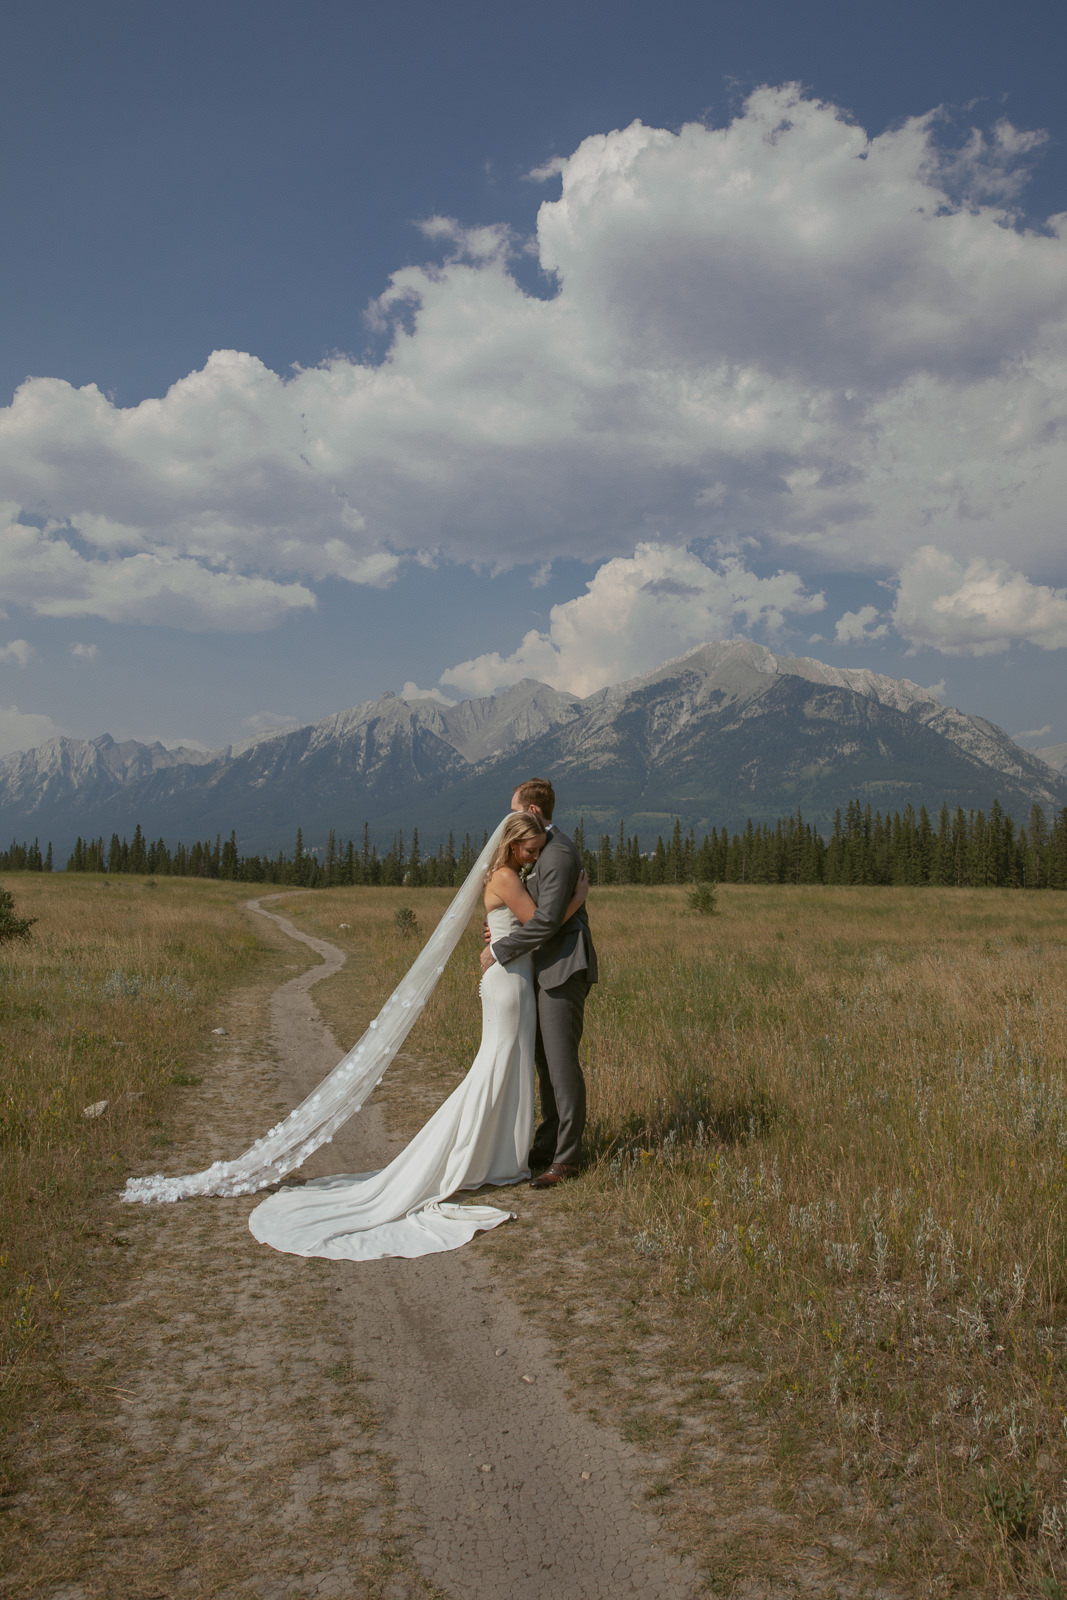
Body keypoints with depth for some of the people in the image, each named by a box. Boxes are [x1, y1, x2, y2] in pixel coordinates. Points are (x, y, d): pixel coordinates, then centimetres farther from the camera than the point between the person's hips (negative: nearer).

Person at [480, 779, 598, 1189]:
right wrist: (504, 934, 6)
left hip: (564, 970, -10)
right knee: (546, 1062, 15)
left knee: (561, 1063, -5)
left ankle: (566, 1158, 3)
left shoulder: (559, 854, -17)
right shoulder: (542, 849, 17)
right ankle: (547, 1145, 25)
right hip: (548, 970, 10)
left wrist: (499, 951, -16)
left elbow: (548, 920, -22)